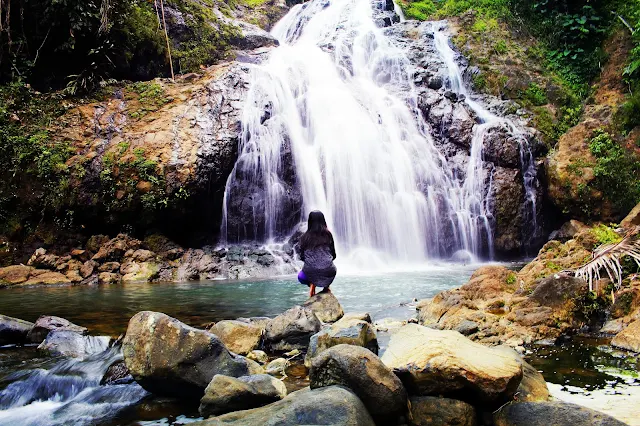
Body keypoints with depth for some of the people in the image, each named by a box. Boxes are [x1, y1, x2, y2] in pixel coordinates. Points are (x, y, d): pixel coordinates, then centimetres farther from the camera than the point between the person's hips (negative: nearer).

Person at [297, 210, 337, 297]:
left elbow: (301, 256, 4)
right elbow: (333, 255, 6)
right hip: (327, 273, 1)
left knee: (300, 277, 36)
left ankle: (312, 284, 7)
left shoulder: (304, 237, -2)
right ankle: (326, 287, 17)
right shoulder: (328, 234, -1)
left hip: (310, 273, -1)